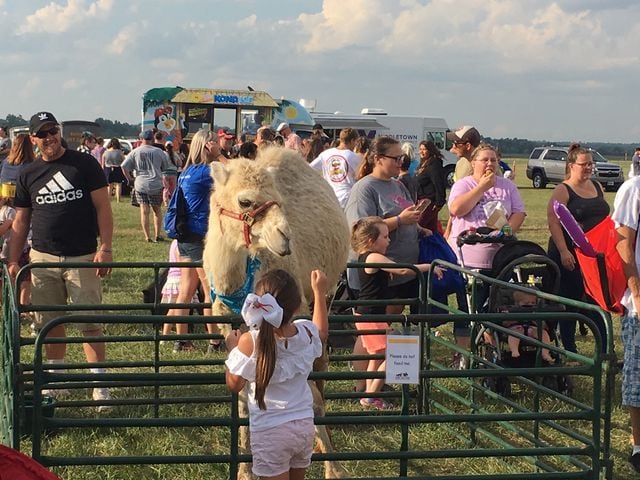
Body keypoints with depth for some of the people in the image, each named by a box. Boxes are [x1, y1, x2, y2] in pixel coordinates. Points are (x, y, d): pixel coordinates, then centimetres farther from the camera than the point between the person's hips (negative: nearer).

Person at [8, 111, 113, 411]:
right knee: (51, 324, 10)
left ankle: (100, 384, 1)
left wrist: (105, 247, -11)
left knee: (90, 324, -4)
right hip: (43, 259, 3)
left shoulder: (84, 164, 0)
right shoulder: (28, 175, 10)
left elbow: (103, 207, -2)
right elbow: (20, 221, 14)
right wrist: (13, 260, 7)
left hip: (82, 258, -3)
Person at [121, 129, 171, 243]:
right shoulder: (159, 152, -1)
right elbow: (166, 167, 8)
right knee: (157, 210, 14)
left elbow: (124, 166, -4)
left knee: (144, 211, 5)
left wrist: (129, 179, 8)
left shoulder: (135, 152, 0)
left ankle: (147, 236, 1)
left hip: (140, 185, 0)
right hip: (156, 185, 0)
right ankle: (157, 235, 11)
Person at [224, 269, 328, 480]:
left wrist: (233, 348, 7)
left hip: (270, 431, -5)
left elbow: (234, 385, -7)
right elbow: (322, 332, 21)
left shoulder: (250, 342, -18)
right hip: (304, 425, 5)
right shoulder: (306, 332, -6)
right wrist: (320, 293, 26)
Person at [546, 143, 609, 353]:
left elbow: (606, 218, 20)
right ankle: (569, 350, 13)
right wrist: (563, 252, -22)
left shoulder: (597, 187, 13)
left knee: (597, 301, 3)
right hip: (570, 256, -5)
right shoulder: (563, 191, -7)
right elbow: (553, 221, -15)